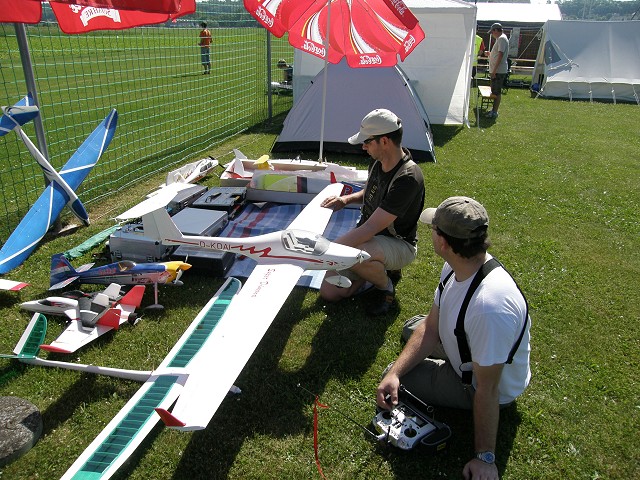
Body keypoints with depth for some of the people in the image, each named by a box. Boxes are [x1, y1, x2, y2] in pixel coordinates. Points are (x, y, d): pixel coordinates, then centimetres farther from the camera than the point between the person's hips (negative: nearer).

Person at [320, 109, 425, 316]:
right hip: (368, 238, 8)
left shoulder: (408, 178, -31)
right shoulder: (378, 161, -5)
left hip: (399, 244, -7)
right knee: (329, 292, -1)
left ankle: (386, 287, -7)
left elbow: (369, 229, -34)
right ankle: (383, 270, 18)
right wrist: (347, 199, -2)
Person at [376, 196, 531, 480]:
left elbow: (487, 389, -33)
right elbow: (430, 328, -6)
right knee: (412, 327, 22)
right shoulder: (455, 267, -16)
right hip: (469, 352, 8)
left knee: (398, 381, -4)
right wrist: (394, 373, -16)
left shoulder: (489, 305, -44)